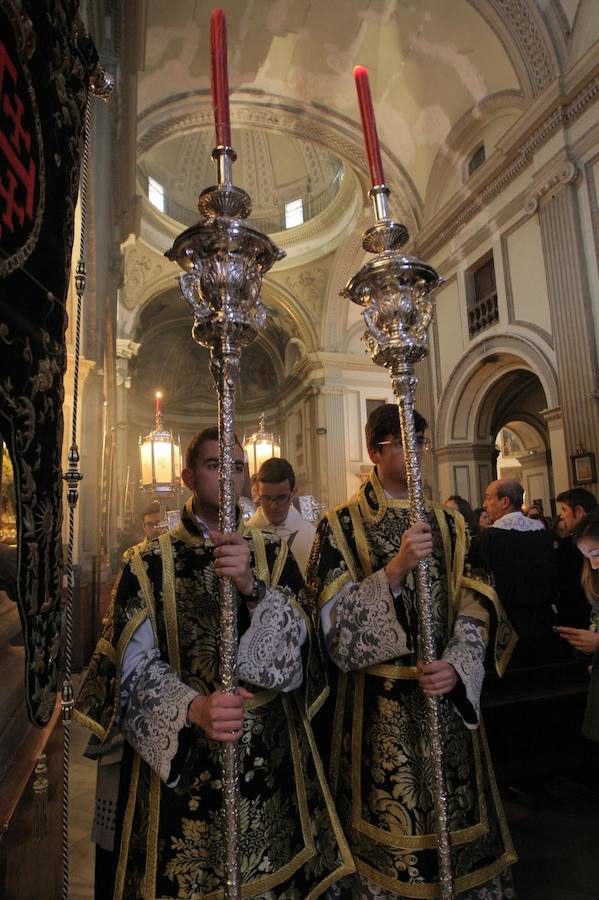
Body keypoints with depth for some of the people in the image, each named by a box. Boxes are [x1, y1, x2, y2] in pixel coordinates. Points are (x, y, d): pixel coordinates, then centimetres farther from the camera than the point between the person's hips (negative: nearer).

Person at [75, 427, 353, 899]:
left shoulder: (273, 553, -2)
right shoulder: (150, 564, -6)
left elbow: (293, 643, -13)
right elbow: (136, 665, -12)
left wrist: (252, 586, -30)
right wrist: (194, 708, -30)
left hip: (270, 752, 2)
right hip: (178, 755, -1)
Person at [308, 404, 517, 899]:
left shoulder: (448, 523, 5)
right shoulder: (341, 526, -7)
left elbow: (475, 608, 2)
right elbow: (335, 625, -13)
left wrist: (456, 667, -15)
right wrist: (395, 569, -25)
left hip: (448, 695, 4)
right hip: (377, 706, -3)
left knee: (454, 822, 17)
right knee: (387, 828, 10)